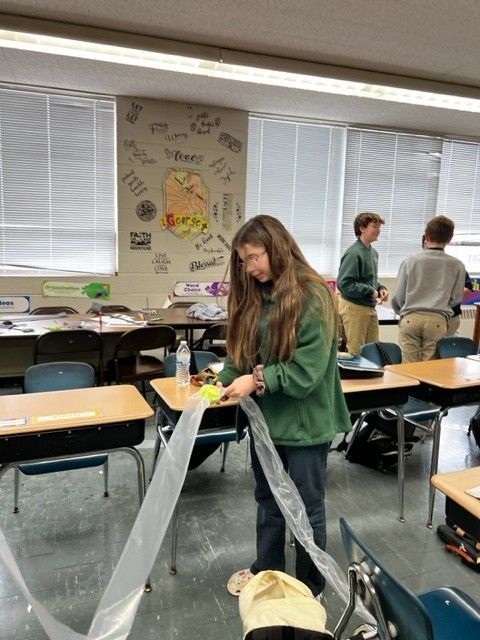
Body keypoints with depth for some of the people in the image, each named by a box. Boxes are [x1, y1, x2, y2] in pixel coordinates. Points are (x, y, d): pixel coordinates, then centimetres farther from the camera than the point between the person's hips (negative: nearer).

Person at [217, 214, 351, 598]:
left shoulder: (312, 295, -18)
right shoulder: (255, 296, 3)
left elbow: (309, 369, -22)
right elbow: (241, 351, 6)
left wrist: (258, 379, -23)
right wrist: (225, 381, -10)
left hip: (304, 421, -7)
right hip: (265, 416, 7)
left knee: (307, 507, 13)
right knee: (268, 499, 23)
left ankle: (310, 587, 36)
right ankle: (266, 570, 45)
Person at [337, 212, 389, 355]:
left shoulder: (373, 252, 10)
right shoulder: (354, 253, -17)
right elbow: (343, 284, -23)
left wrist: (380, 288, 3)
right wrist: (370, 291, -16)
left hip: (370, 307, 9)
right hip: (354, 307, -8)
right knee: (356, 352, 0)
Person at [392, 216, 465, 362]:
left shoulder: (410, 261, 2)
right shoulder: (457, 265, 2)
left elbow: (398, 297, 6)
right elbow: (456, 299, 10)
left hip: (410, 318, 0)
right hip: (438, 320, 0)